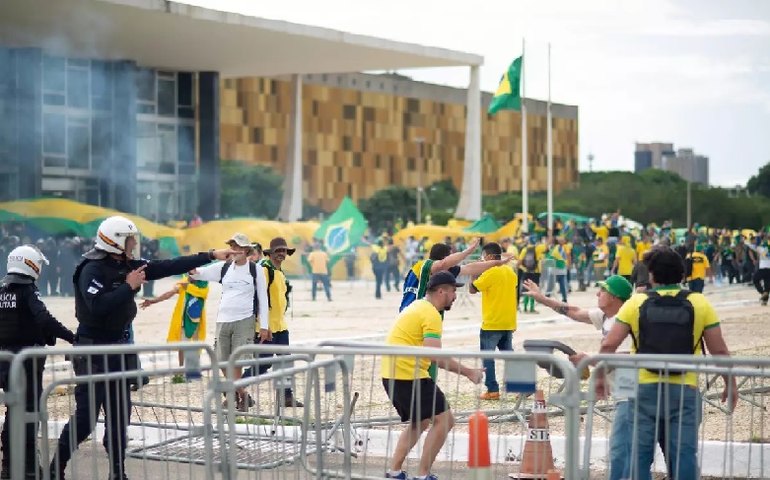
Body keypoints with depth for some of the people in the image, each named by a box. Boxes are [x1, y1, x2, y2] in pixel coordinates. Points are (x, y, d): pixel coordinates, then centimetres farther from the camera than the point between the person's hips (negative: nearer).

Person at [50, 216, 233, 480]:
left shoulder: (128, 266, 7)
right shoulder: (93, 270, -16)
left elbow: (170, 267, 8)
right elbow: (98, 305, -30)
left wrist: (211, 255, 7)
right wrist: (129, 287, -22)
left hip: (119, 347, 8)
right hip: (93, 350, -8)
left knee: (120, 413, 10)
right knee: (86, 415, -9)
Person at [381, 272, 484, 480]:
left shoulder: (417, 307, 17)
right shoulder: (431, 315, -13)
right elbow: (434, 355, -23)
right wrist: (468, 372, -20)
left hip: (391, 374, 10)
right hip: (409, 375, -10)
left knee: (420, 422, 23)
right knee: (444, 420, -4)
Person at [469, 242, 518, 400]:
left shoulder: (490, 273, -15)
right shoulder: (510, 272, 8)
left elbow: (472, 289, -10)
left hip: (492, 323, -7)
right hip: (508, 323, 7)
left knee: (487, 356, 1)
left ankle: (493, 390, -2)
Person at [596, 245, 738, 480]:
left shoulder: (636, 303, 0)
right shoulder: (700, 304, 1)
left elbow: (608, 345, -3)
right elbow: (719, 351, 3)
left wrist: (600, 376, 11)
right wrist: (730, 384, 14)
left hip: (643, 390, 0)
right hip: (684, 391, 1)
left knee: (637, 454, 5)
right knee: (684, 456, 5)